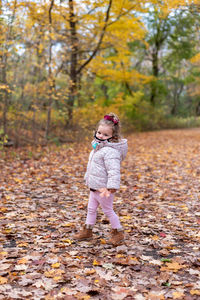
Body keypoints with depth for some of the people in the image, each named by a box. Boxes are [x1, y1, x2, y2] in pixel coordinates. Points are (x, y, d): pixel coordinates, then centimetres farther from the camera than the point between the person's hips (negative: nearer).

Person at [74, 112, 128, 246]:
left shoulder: (110, 151, -24)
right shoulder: (98, 147, 9)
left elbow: (114, 171, -30)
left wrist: (112, 187, -34)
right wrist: (88, 178, 29)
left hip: (103, 188, -10)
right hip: (94, 186, 10)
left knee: (108, 210, 5)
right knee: (91, 209, 19)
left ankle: (118, 232, 23)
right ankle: (88, 230, 33)